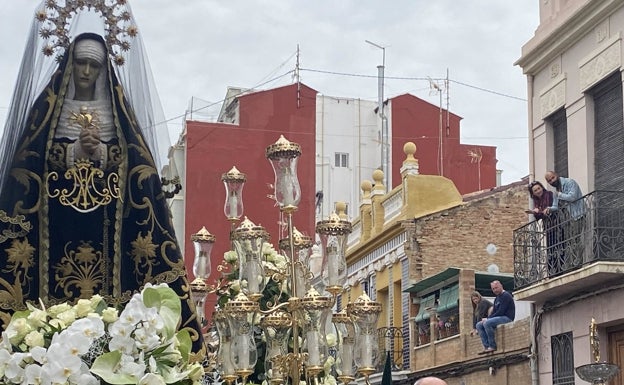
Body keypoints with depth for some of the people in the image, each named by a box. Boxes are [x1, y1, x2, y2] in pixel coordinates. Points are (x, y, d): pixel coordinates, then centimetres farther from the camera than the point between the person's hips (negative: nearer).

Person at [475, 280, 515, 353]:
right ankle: (486, 346, -12)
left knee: (487, 323, -30)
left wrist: (488, 319, -15)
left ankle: (492, 346, -25)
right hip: (499, 318, 10)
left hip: (507, 318, -10)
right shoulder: (497, 298, 21)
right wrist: (487, 318, -2)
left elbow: (501, 312, -18)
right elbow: (494, 312, 20)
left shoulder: (506, 296, -10)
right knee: (479, 325, 1)